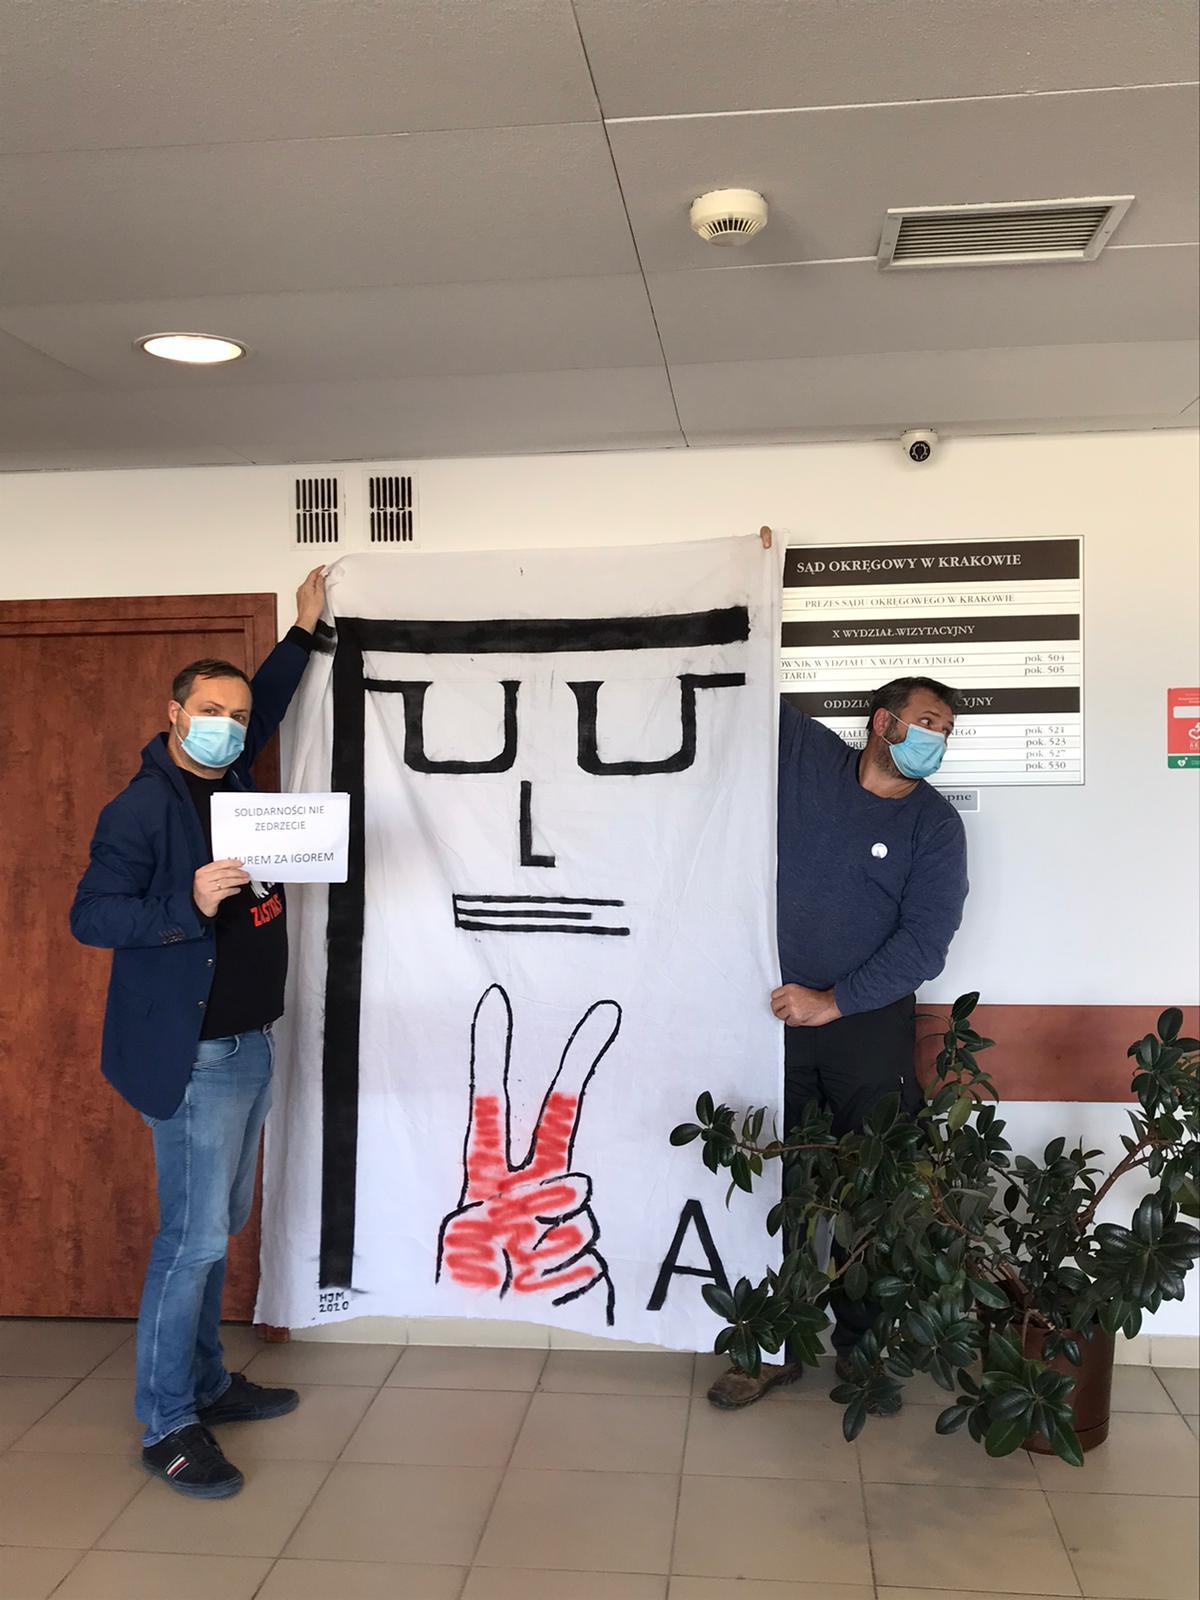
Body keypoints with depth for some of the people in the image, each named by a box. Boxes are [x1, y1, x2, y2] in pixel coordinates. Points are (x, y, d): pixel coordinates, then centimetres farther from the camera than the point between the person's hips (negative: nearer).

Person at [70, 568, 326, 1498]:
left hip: (250, 1044, 8)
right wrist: (188, 905, -29)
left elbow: (266, 706, 28)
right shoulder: (143, 809, -13)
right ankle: (167, 1427, 9)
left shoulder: (233, 781, 9)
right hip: (193, 1055, -8)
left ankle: (207, 1383, 30)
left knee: (222, 1225, 16)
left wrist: (306, 630, 31)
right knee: (194, 1236, -4)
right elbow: (89, 916, -15)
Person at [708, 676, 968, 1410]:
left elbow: (924, 941, -11)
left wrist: (833, 1002, -17)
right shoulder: (803, 751, 0)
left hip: (870, 1022, -1)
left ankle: (864, 1347, 23)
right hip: (777, 1013, 1)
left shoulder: (935, 824, -4)